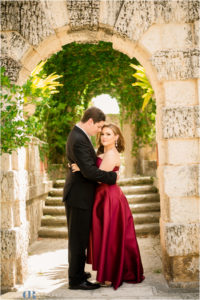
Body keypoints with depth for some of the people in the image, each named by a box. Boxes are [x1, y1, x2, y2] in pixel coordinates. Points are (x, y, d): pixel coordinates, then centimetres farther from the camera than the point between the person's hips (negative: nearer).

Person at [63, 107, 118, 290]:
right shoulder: (79, 140, -22)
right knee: (78, 238, 0)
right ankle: (76, 280, 11)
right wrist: (112, 176, -15)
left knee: (78, 238, 19)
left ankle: (77, 273, 32)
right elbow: (89, 171, -26)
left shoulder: (78, 135, 12)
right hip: (79, 196, -10)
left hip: (79, 194, 10)